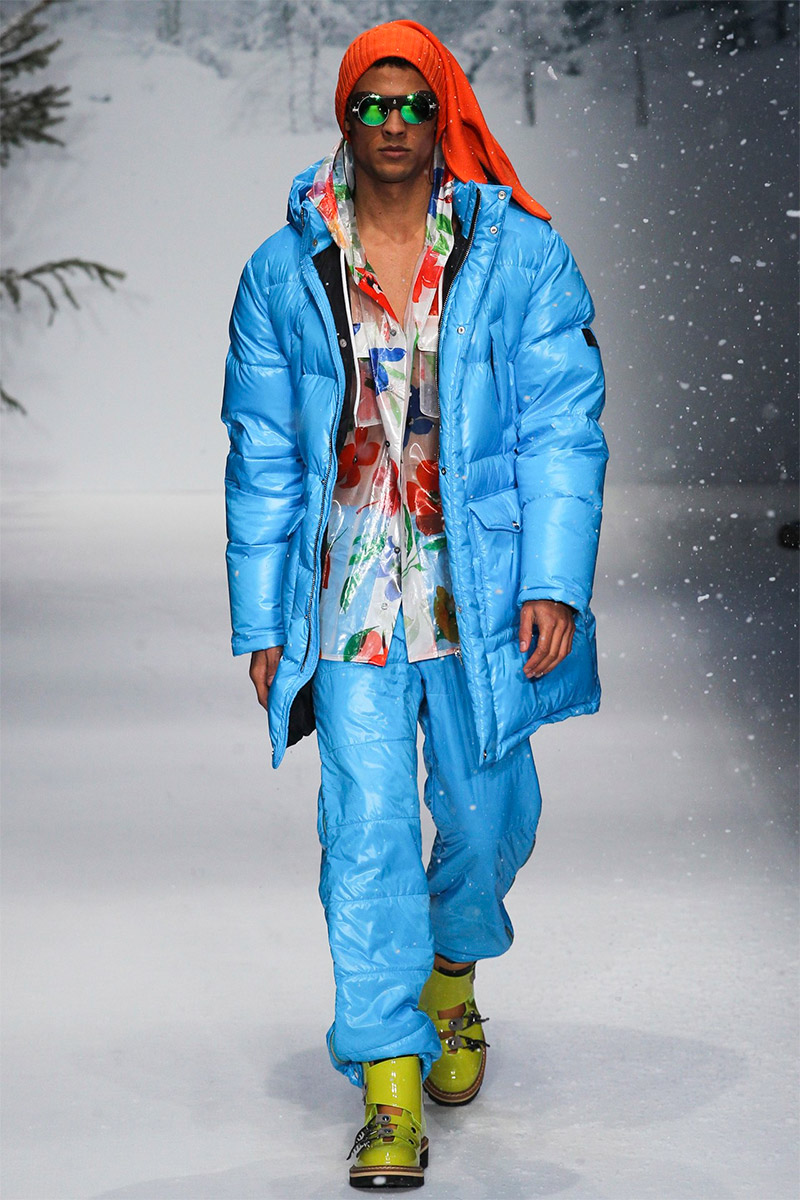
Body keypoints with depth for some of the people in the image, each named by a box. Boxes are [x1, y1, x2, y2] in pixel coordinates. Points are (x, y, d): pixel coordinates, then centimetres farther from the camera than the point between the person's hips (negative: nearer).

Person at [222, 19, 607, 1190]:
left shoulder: (523, 258, 0)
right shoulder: (284, 274, 4)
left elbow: (563, 429, -3)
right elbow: (263, 458, 6)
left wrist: (556, 583, -13)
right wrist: (260, 623, 3)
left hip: (484, 595, 0)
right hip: (353, 600, 0)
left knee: (487, 812, 10)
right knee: (367, 830, -6)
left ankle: (452, 971, 43)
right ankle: (391, 1092, -1)